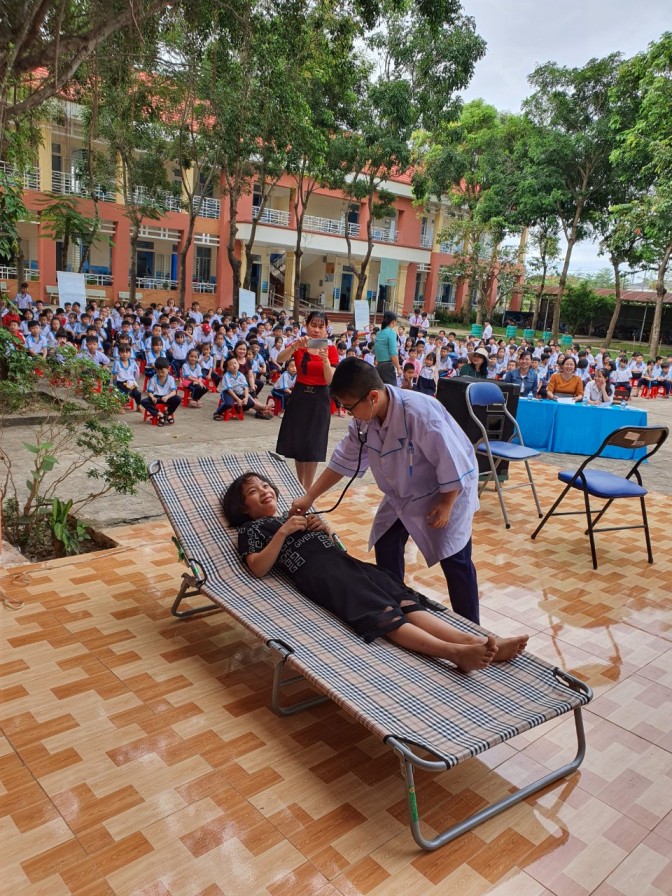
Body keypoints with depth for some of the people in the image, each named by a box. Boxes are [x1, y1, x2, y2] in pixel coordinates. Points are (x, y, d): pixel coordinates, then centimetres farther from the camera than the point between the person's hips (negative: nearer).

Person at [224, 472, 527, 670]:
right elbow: (258, 569, 0)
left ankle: (478, 641, -40)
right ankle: (453, 651, -52)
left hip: (343, 560, 6)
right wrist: (284, 531, -4)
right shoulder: (251, 528, 18)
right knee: (380, 613, -31)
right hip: (315, 573, -6)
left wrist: (323, 528, 9)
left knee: (403, 600, -21)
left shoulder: (299, 514, 36)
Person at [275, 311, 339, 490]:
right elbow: (280, 359, -21)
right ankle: (300, 485, 27)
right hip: (299, 396, 2)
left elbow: (330, 380, -14)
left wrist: (325, 359, -30)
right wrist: (295, 345, -37)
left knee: (312, 446, 2)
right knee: (297, 443, 10)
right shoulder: (298, 346, -1)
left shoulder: (331, 350, -4)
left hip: (319, 399, -2)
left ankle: (307, 489, 13)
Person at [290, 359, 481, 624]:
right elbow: (344, 459, -2)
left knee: (454, 560, -2)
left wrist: (445, 505, -20)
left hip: (448, 490, -7)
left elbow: (452, 460, -29)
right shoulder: (364, 418, -13)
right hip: (403, 493, 7)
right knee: (386, 547, 6)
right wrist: (309, 497, -2)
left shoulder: (418, 413, -37)